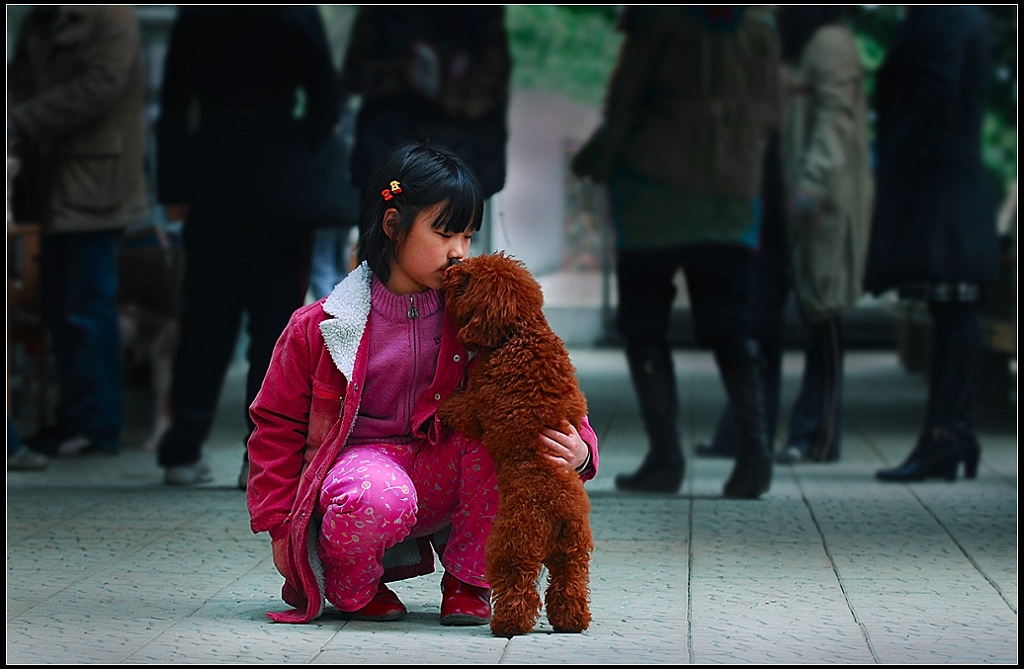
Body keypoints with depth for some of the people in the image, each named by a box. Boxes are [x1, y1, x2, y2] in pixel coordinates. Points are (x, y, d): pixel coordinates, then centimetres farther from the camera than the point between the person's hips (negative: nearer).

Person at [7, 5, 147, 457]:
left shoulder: (110, 16, -9)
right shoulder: (40, 23, 13)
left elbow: (99, 86, -18)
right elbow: (21, 79, 10)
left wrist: (20, 121, -19)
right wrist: (15, 114, -12)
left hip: (91, 183, -8)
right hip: (53, 184, 8)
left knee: (87, 309, -4)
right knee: (59, 307, 11)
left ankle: (95, 426, 3)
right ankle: (73, 417, 19)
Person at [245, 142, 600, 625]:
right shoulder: (319, 327, -6)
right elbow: (277, 425, 4)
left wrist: (578, 450, -29)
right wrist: (280, 527, -1)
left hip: (441, 472, 3)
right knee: (377, 499, -40)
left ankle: (467, 579, -9)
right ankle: (349, 585, -1)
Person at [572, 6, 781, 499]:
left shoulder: (658, 14, -9)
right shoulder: (761, 21, 4)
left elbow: (625, 99, -8)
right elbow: (769, 113, 8)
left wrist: (600, 160, 6)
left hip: (656, 179, -4)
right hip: (733, 188, 4)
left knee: (644, 326, 5)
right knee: (728, 324, 8)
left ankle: (665, 454, -3)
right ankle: (754, 440, -11)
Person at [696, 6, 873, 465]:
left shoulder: (829, 43, -8)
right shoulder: (785, 42, 19)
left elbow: (836, 117, -18)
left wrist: (813, 183, -27)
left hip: (820, 203, -9)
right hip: (776, 200, 9)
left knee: (820, 315, -2)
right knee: (760, 314, 6)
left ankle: (815, 436, 2)